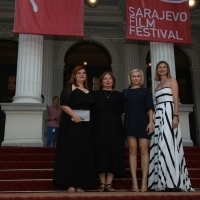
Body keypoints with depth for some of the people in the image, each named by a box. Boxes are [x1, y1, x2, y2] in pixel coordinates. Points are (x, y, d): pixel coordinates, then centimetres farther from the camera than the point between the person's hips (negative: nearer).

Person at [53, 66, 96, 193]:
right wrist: (74, 115, -22)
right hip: (72, 124, -6)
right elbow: (63, 104, -9)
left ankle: (80, 183, 10)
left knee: (84, 153, 5)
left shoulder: (88, 91, 19)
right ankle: (70, 183, -1)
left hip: (86, 125, 6)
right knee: (71, 152, -4)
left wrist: (91, 120, 8)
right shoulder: (69, 87, 2)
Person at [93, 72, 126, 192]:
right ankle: (102, 183, 0)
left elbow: (122, 111, 9)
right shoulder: (95, 94, 13)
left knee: (114, 152, -5)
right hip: (100, 126, -1)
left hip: (115, 126, 1)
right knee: (101, 152, -5)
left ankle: (109, 183, -1)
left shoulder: (119, 95, 16)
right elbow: (91, 110, 4)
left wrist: (114, 116, -5)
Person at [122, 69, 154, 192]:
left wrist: (151, 122, -8)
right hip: (130, 121, 1)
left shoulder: (145, 91, 11)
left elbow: (150, 108, 5)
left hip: (143, 121, -1)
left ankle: (144, 181, -5)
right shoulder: (125, 92, 14)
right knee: (133, 150, -3)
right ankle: (134, 182, -4)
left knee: (144, 150, -5)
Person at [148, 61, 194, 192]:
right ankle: (164, 182, 2)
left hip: (169, 113, -7)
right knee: (161, 146, 1)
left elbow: (176, 100, -7)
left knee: (169, 145, -14)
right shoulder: (158, 86, 23)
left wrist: (175, 116, -20)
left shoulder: (172, 81, 4)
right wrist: (153, 119, 10)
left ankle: (174, 182, -13)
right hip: (159, 115, 7)